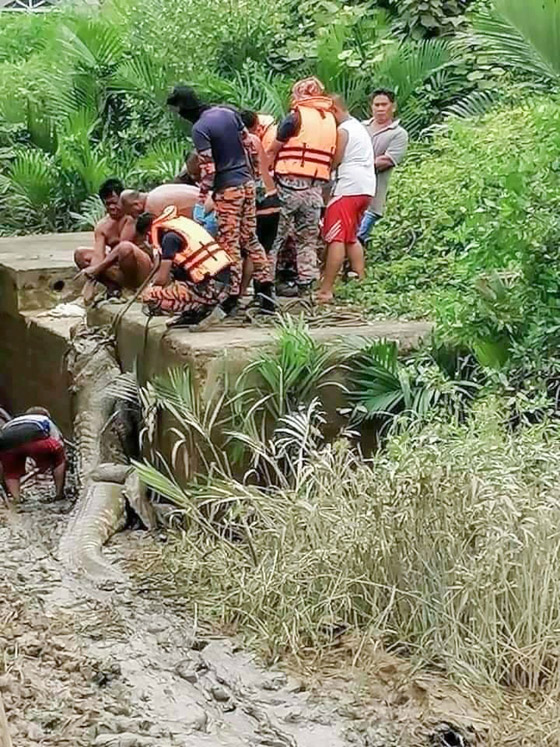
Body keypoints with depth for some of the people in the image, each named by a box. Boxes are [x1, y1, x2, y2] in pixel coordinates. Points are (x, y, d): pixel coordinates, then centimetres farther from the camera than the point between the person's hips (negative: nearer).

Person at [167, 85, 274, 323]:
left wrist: (200, 202, -13)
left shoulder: (200, 128, -15)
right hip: (247, 183, 7)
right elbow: (250, 145, 10)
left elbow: (208, 169, -18)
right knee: (250, 238, 13)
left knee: (229, 243, -1)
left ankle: (232, 297, 3)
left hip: (227, 189, -7)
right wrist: (254, 174, 20)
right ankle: (265, 288, 11)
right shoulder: (228, 112, 6)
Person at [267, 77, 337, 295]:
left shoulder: (296, 116, -5)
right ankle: (305, 286, 11)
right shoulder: (330, 120, 12)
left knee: (274, 236, 1)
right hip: (316, 188, 5)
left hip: (290, 184, -5)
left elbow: (273, 151, -1)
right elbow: (332, 158, 11)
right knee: (308, 239, 13)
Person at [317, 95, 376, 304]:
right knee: (351, 237, 20)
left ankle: (326, 290, -17)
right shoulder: (360, 127, 22)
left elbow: (334, 162, -9)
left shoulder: (343, 130, -7)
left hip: (348, 187, -10)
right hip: (367, 187, 10)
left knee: (336, 239, -12)